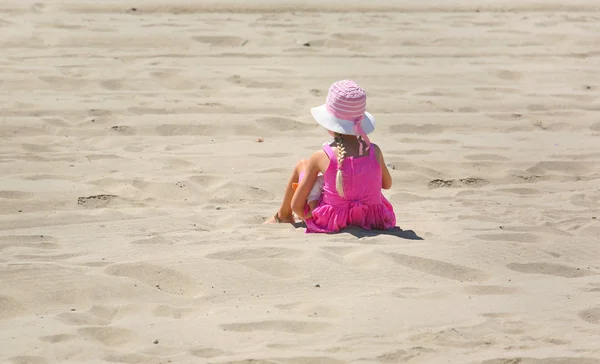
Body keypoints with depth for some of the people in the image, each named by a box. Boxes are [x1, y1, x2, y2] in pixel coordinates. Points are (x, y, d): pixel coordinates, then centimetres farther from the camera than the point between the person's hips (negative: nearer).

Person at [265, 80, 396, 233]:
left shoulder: (321, 157, -18)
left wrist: (304, 215, 8)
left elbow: (296, 204, -13)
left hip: (330, 222, -3)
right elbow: (387, 184, 10)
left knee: (301, 166, 23)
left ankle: (283, 215, 48)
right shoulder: (374, 152, -11)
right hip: (371, 220, 3)